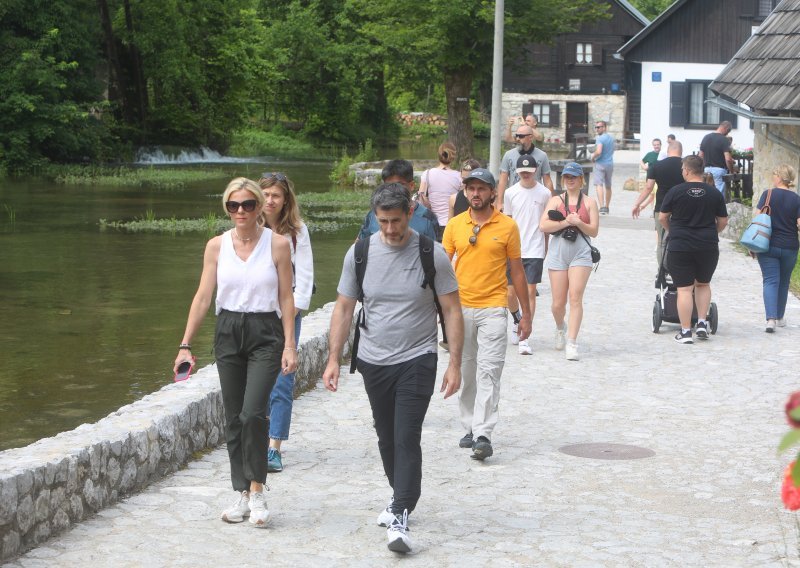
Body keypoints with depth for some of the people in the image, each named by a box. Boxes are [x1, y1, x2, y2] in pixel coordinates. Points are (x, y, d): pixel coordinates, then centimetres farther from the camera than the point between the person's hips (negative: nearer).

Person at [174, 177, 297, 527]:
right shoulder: (217, 246, 4)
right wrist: (186, 344, 0)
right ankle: (242, 495, 16)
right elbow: (203, 297, 4)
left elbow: (286, 298, 0)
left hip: (265, 333, -3)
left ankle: (257, 490, -3)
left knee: (253, 413, -17)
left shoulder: (277, 245, -2)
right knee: (233, 418, 6)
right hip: (228, 332, 3)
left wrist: (289, 345, -6)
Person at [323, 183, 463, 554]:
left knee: (407, 438, -14)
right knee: (386, 438, 15)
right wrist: (333, 359, 0)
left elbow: (451, 310, -4)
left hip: (417, 360, -4)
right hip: (373, 361, 4)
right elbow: (343, 308, 5)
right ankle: (402, 497, 35)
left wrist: (454, 364, -8)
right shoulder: (360, 253, -1)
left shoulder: (432, 255, -8)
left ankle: (400, 517, -14)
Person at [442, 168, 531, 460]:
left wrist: (526, 314, 6)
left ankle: (483, 436, -15)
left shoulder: (507, 226, 0)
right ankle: (470, 428, 22)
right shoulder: (455, 225, 6)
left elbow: (517, 271, 6)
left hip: (493, 308, -3)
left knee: (488, 372, -11)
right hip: (460, 308, 3)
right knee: (466, 372, 10)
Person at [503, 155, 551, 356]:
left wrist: (546, 248, 10)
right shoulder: (511, 193, 3)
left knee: (530, 292, -8)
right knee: (511, 294, 5)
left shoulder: (544, 193, 0)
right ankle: (518, 321, 36)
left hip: (535, 251, -2)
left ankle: (524, 338, -5)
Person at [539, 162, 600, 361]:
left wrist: (578, 223, -12)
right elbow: (543, 225, -4)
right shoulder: (556, 201, 10)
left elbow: (593, 231, 4)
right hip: (558, 253, 1)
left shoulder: (589, 202, 9)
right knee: (558, 303, 4)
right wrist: (566, 221, -9)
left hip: (580, 253, -1)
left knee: (575, 298, -13)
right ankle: (561, 327, 36)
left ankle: (572, 343, -13)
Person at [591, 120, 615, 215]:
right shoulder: (611, 138, 13)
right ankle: (606, 207, 26)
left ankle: (602, 207, -27)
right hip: (610, 164, 7)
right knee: (608, 186, 16)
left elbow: (599, 152, -25)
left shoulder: (600, 138, -13)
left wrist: (593, 157, -5)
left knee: (599, 185, -12)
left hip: (600, 164, -7)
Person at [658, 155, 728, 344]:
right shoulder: (715, 193, 2)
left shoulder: (676, 191, -6)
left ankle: (685, 332, 0)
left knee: (684, 288, 0)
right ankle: (702, 323, 15)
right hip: (708, 247, 3)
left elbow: (662, 217, 2)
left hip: (680, 246, -3)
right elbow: (723, 221, 8)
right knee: (703, 284, 22)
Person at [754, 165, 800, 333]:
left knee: (770, 281, -2)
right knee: (784, 282, 18)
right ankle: (780, 317, 30)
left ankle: (771, 318, -19)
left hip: (768, 246, -2)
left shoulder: (768, 195, -6)